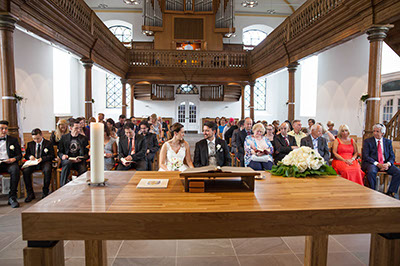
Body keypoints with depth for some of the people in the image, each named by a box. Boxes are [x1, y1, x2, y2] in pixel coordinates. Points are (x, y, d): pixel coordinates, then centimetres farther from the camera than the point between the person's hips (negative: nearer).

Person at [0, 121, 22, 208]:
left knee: (15, 169, -35)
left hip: (9, 163, 0)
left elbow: (19, 155, 13)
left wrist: (14, 159, -10)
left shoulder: (13, 140, 17)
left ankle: (12, 197, -30)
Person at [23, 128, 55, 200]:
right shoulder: (30, 144, 17)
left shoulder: (48, 143, 4)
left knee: (47, 170, -37)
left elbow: (52, 156, 0)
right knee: (25, 171, -27)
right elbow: (26, 155, 22)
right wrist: (30, 156, -3)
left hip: (44, 162, -4)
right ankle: (30, 193, -14)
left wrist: (42, 158, -17)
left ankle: (45, 192, -20)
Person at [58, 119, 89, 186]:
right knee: (68, 162, -35)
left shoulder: (84, 138, 11)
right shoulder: (64, 137, 12)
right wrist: (62, 156, -11)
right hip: (67, 159, 0)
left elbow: (87, 153, 8)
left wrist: (81, 159, -13)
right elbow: (59, 152, 12)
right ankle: (62, 186, -27)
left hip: (79, 161, 0)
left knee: (83, 170, -32)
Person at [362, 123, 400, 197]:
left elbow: (392, 156, 9)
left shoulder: (388, 142, 14)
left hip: (386, 163, 4)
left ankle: (390, 193, -7)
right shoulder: (367, 141, 3)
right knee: (371, 172, -35)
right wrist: (377, 164, -18)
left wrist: (388, 164, -13)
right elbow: (365, 156, -6)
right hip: (372, 163, -4)